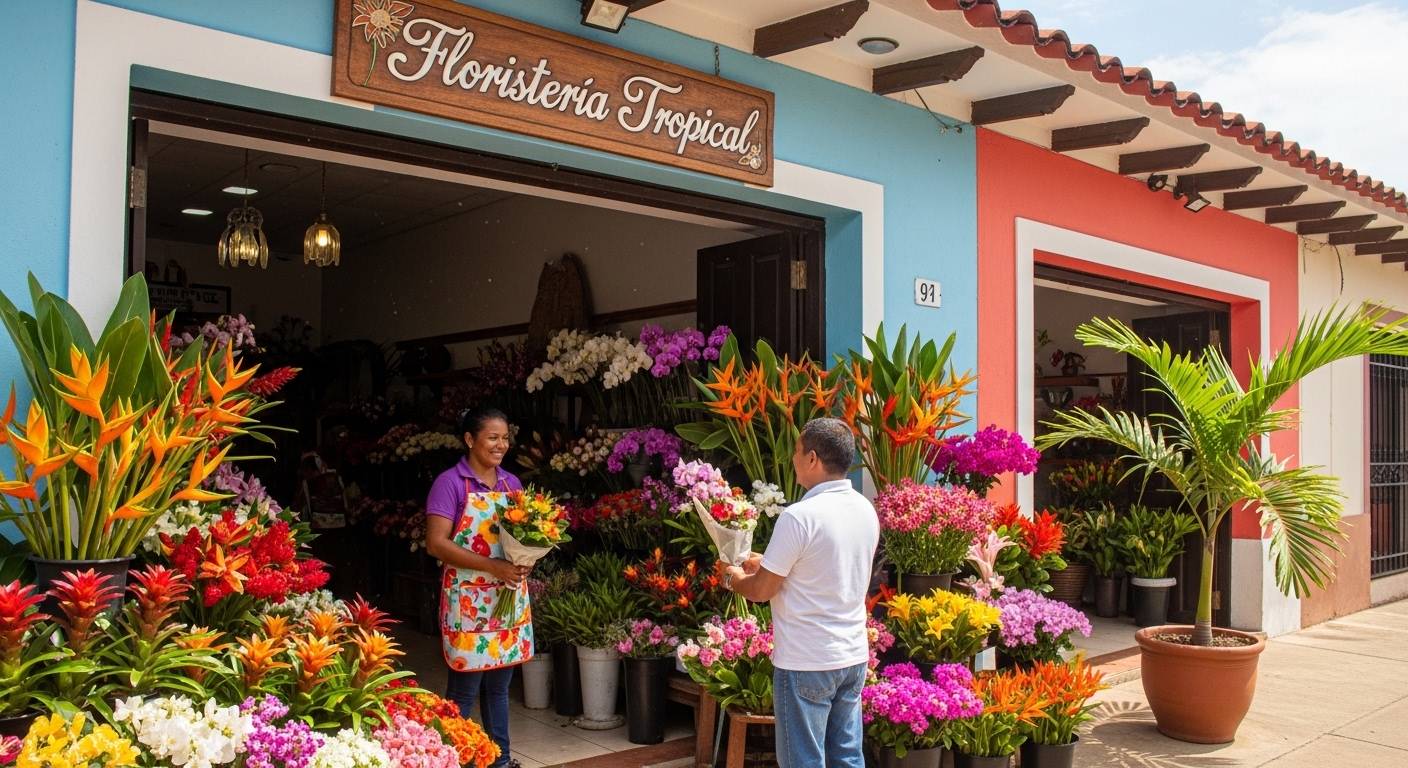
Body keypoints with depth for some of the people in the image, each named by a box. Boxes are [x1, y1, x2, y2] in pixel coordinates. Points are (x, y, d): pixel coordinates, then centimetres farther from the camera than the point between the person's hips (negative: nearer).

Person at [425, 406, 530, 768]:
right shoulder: (450, 483, -9)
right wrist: (492, 565, -22)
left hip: (511, 599, 6)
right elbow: (436, 543, -16)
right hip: (468, 601, -6)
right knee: (463, 690, 1)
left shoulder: (512, 483, 9)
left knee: (498, 686, 15)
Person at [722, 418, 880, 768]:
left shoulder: (800, 516, -20)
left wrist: (735, 578, 8)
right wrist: (771, 564, 20)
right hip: (853, 657, 7)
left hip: (807, 663, -7)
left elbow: (761, 591, -13)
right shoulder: (867, 511, 4)